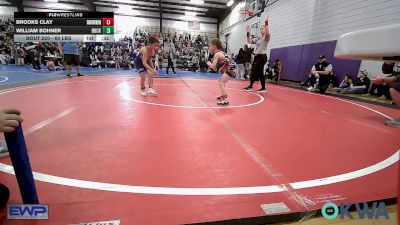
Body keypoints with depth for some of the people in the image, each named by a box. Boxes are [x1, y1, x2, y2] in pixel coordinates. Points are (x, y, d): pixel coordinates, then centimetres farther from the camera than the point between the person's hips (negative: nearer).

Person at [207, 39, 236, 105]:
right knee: (221, 81, 25)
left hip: (230, 68, -11)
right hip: (228, 68, 11)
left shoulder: (216, 54, -14)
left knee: (221, 83, -19)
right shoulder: (220, 52, 14)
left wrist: (208, 63, 0)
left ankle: (225, 100, -28)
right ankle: (224, 95, 41)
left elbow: (213, 67, -18)